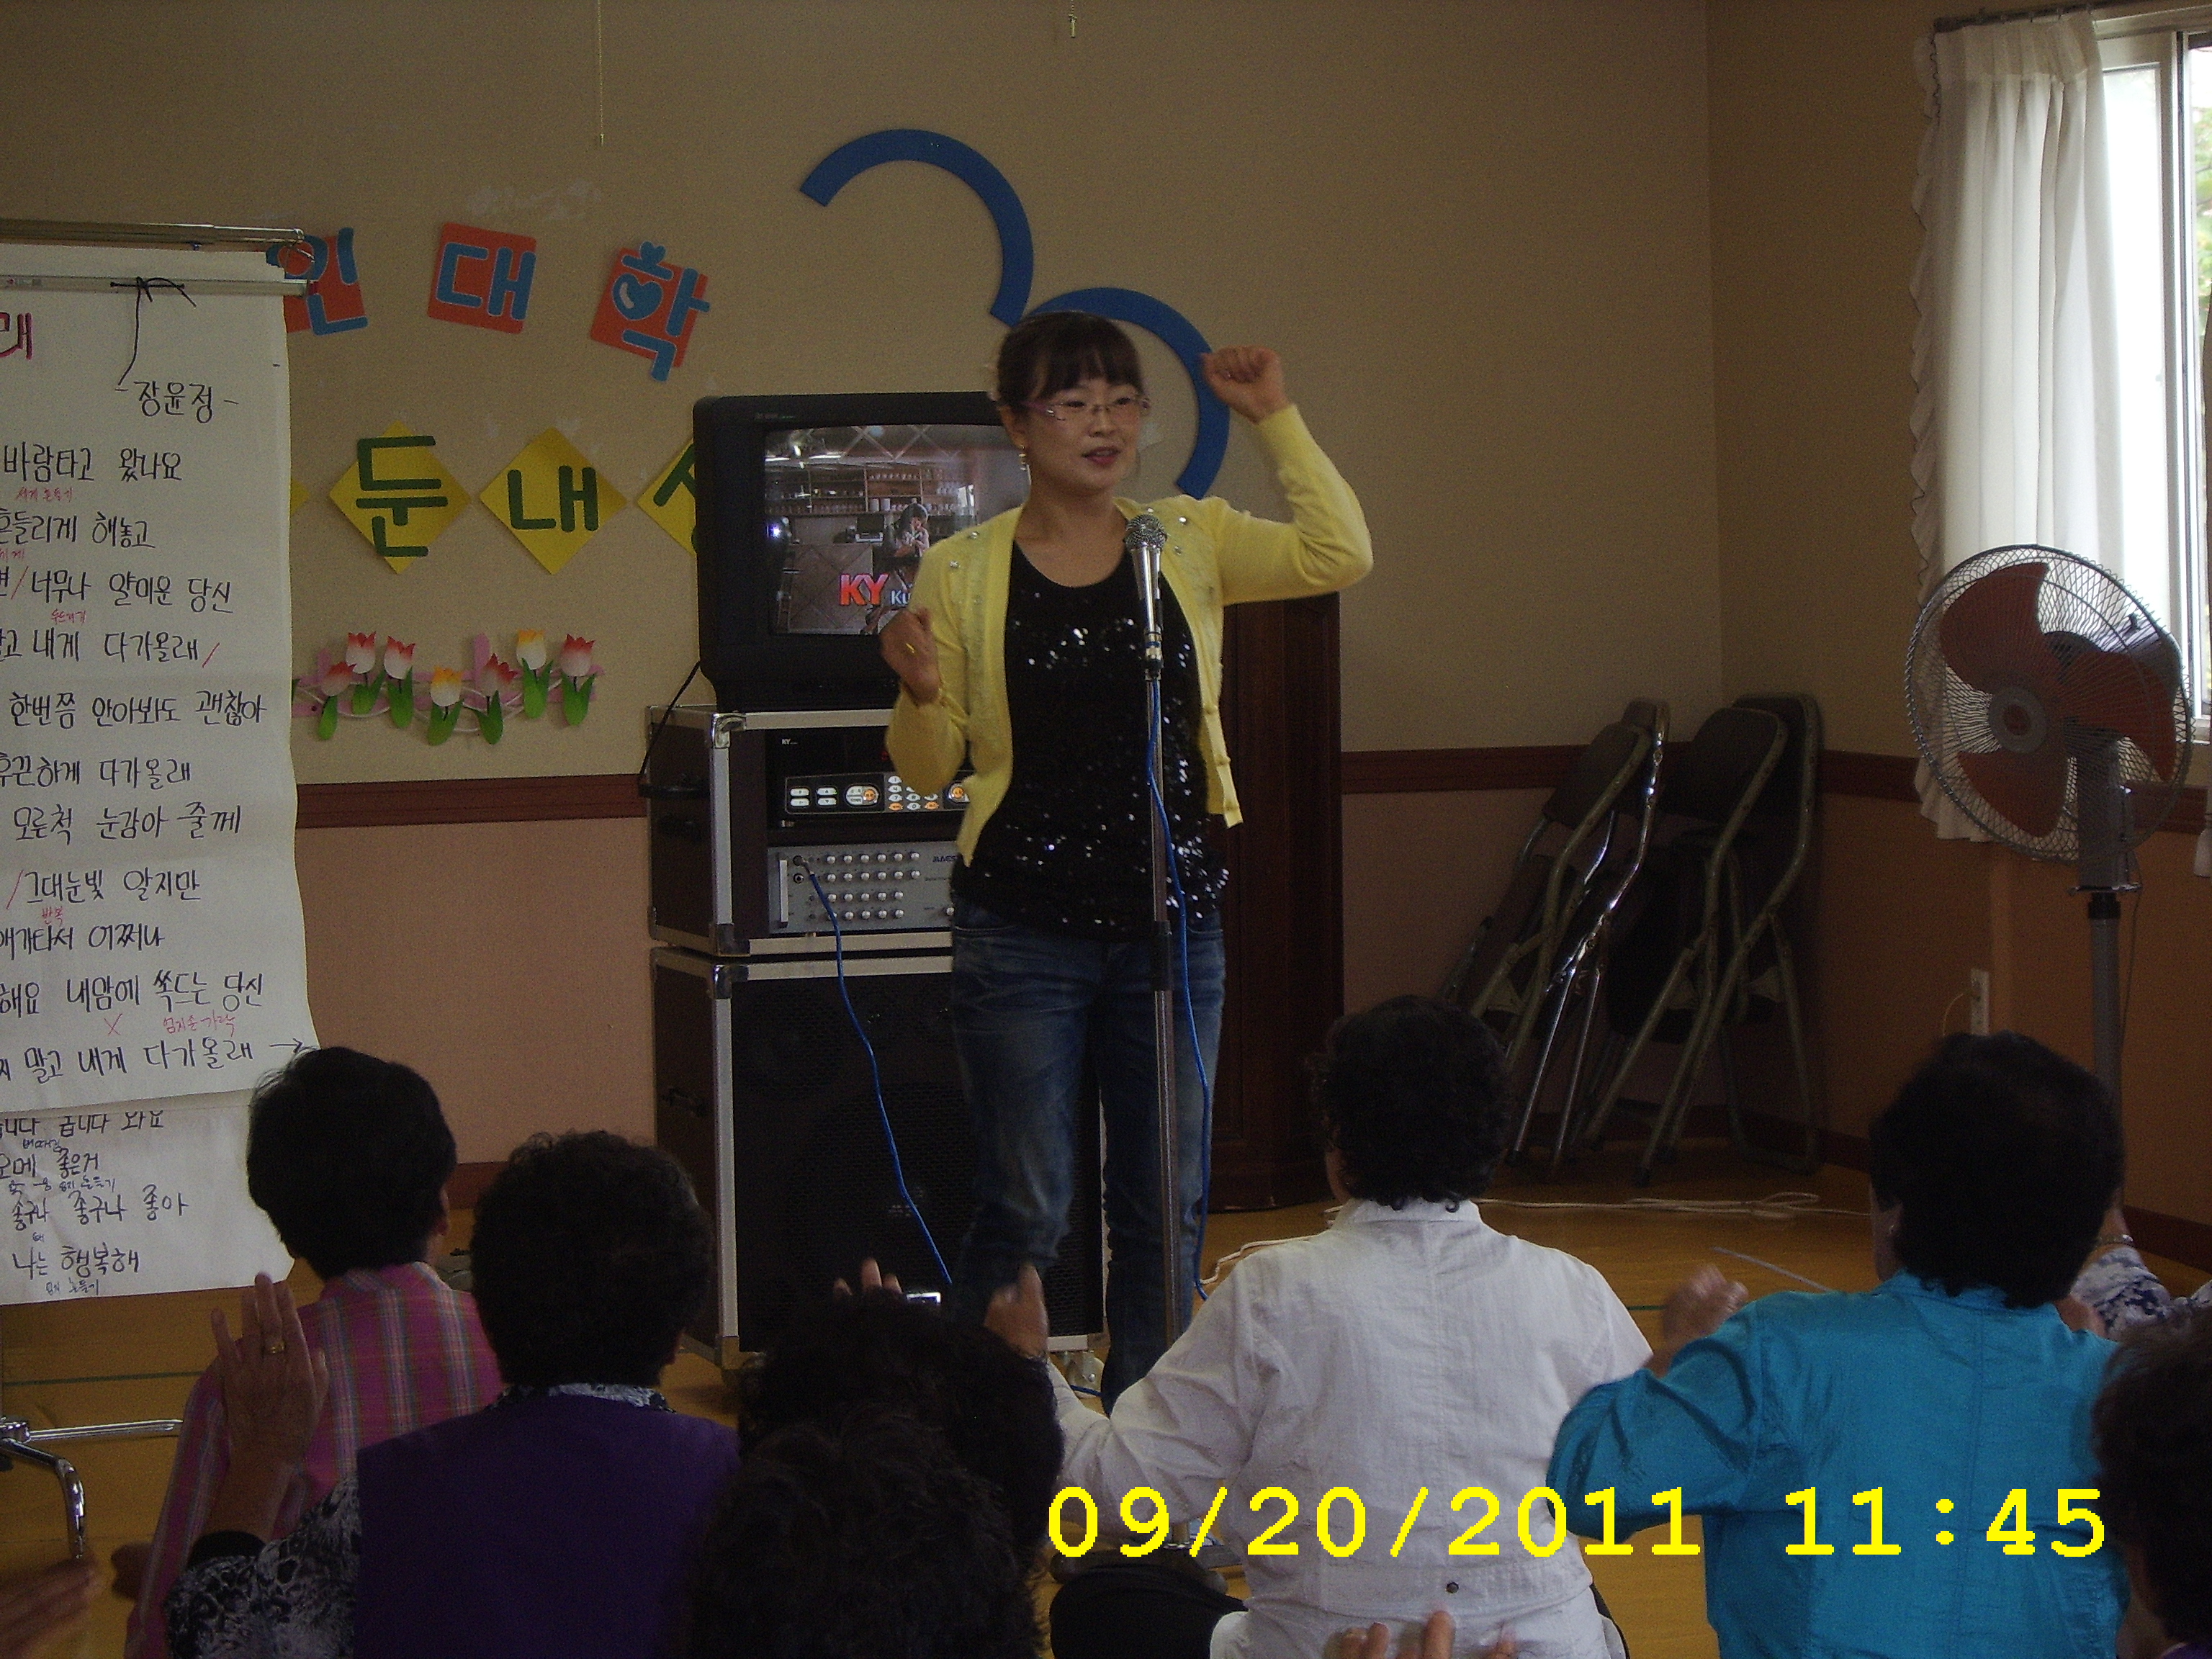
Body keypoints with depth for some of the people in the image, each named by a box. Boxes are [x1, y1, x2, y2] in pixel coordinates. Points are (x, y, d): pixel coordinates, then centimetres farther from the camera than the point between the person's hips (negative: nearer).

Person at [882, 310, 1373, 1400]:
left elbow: (1339, 556, -10)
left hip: (1172, 924, 3)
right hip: (1022, 931, -3)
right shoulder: (961, 574, -2)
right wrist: (923, 694, -19)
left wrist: (1275, 420, -10)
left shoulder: (1190, 543, 5)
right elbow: (928, 771, 2)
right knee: (1025, 1210, -2)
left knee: (1167, 1207, 8)